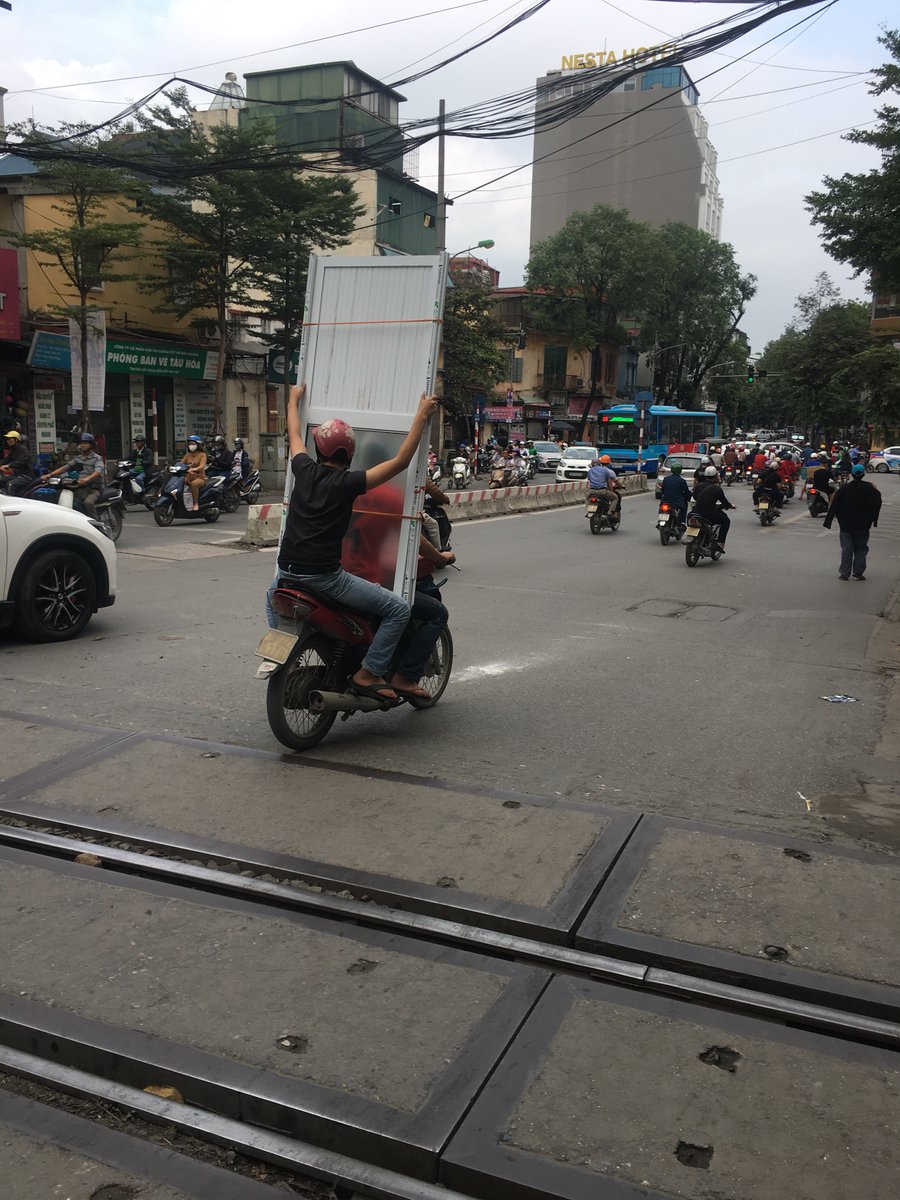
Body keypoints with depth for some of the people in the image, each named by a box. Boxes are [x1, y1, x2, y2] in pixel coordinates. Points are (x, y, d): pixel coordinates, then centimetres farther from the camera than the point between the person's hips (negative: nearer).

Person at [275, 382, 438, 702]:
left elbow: (294, 434, 27)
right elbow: (401, 461, -13)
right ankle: (367, 674, -3)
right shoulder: (347, 482, -11)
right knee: (398, 609, -1)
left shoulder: (304, 470, 5)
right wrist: (422, 416, -6)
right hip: (323, 576, -7)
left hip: (288, 569, 7)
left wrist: (294, 400, 44)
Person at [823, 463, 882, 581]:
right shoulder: (868, 488, -8)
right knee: (861, 548, 11)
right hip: (862, 525, 0)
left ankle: (844, 573, 6)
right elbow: (876, 503, -4)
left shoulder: (845, 488, -6)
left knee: (846, 548, 7)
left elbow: (835, 505, -6)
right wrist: (876, 491, 12)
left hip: (846, 524, 0)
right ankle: (858, 572, 5)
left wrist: (828, 521, -1)